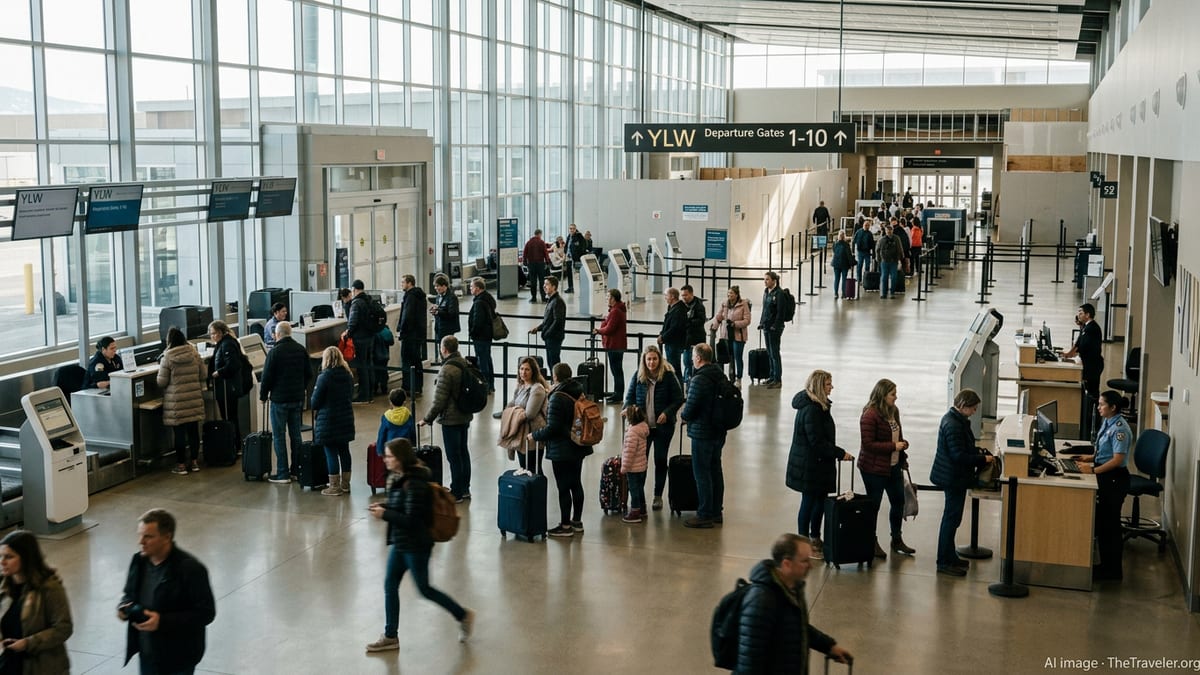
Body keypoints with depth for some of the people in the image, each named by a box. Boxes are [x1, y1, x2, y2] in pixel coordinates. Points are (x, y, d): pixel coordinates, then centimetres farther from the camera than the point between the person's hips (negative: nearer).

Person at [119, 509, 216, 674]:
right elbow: (130, 593, 17)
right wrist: (124, 607, -8)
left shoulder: (190, 568, -21)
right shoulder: (139, 560, -1)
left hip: (177, 659, -7)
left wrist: (163, 621, -27)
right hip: (147, 654, 7)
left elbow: (206, 613, -20)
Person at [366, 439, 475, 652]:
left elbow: (411, 520, -25)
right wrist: (384, 507, 1)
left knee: (424, 589, 5)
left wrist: (385, 514, -21)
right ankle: (390, 636, 21)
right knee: (390, 586, 11)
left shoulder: (414, 484, -25)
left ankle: (463, 615, 23)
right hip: (400, 543, 9)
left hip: (416, 545, -9)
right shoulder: (399, 478, 4)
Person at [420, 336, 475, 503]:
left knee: (454, 456, 0)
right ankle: (465, 489, 27)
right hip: (465, 417, 8)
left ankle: (456, 493, 7)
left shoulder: (447, 370, -21)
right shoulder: (466, 364, 3)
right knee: (463, 452, 17)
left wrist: (427, 419, -10)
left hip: (451, 419, -8)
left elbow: (439, 400, -20)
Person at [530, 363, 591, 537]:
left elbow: (552, 428, -21)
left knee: (563, 488, 0)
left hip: (562, 451, -8)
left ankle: (565, 526, 6)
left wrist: (535, 435, -7)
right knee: (576, 484, 17)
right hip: (578, 447, 9)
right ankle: (577, 521, 27)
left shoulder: (557, 398, -20)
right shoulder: (579, 393, 5)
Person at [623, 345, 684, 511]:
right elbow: (630, 396, 7)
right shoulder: (638, 376, -2)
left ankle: (658, 496, 19)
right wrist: (628, 408, -13)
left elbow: (678, 399, -6)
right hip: (642, 424, 2)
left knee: (660, 460, 7)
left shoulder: (668, 375, -10)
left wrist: (667, 413, -20)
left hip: (663, 426, -2)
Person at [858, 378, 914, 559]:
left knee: (898, 501, 13)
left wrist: (902, 443, 4)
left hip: (893, 466, 8)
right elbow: (868, 444, -21)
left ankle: (897, 540, 28)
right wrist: (894, 446, -21)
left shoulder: (893, 411, 5)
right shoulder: (870, 415, -19)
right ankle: (872, 543, 18)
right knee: (874, 505, 5)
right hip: (874, 468, -8)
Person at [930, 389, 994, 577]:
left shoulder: (953, 418, 7)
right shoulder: (954, 426, -25)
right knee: (952, 518, -2)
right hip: (954, 478, -11)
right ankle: (944, 563, 5)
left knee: (951, 518, 19)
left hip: (952, 477, 11)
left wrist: (979, 455, 7)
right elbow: (959, 456, -25)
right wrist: (983, 459, -16)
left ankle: (949, 557, 31)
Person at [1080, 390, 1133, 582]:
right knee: (1101, 522, 16)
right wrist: (1090, 460, 6)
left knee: (1109, 523, 0)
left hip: (1115, 479, -9)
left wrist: (1094, 470, -27)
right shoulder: (1107, 423, 8)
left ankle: (1113, 570, 11)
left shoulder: (1119, 429, -20)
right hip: (1105, 478, 9)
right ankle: (1107, 565, 27)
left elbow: (1118, 459, -24)